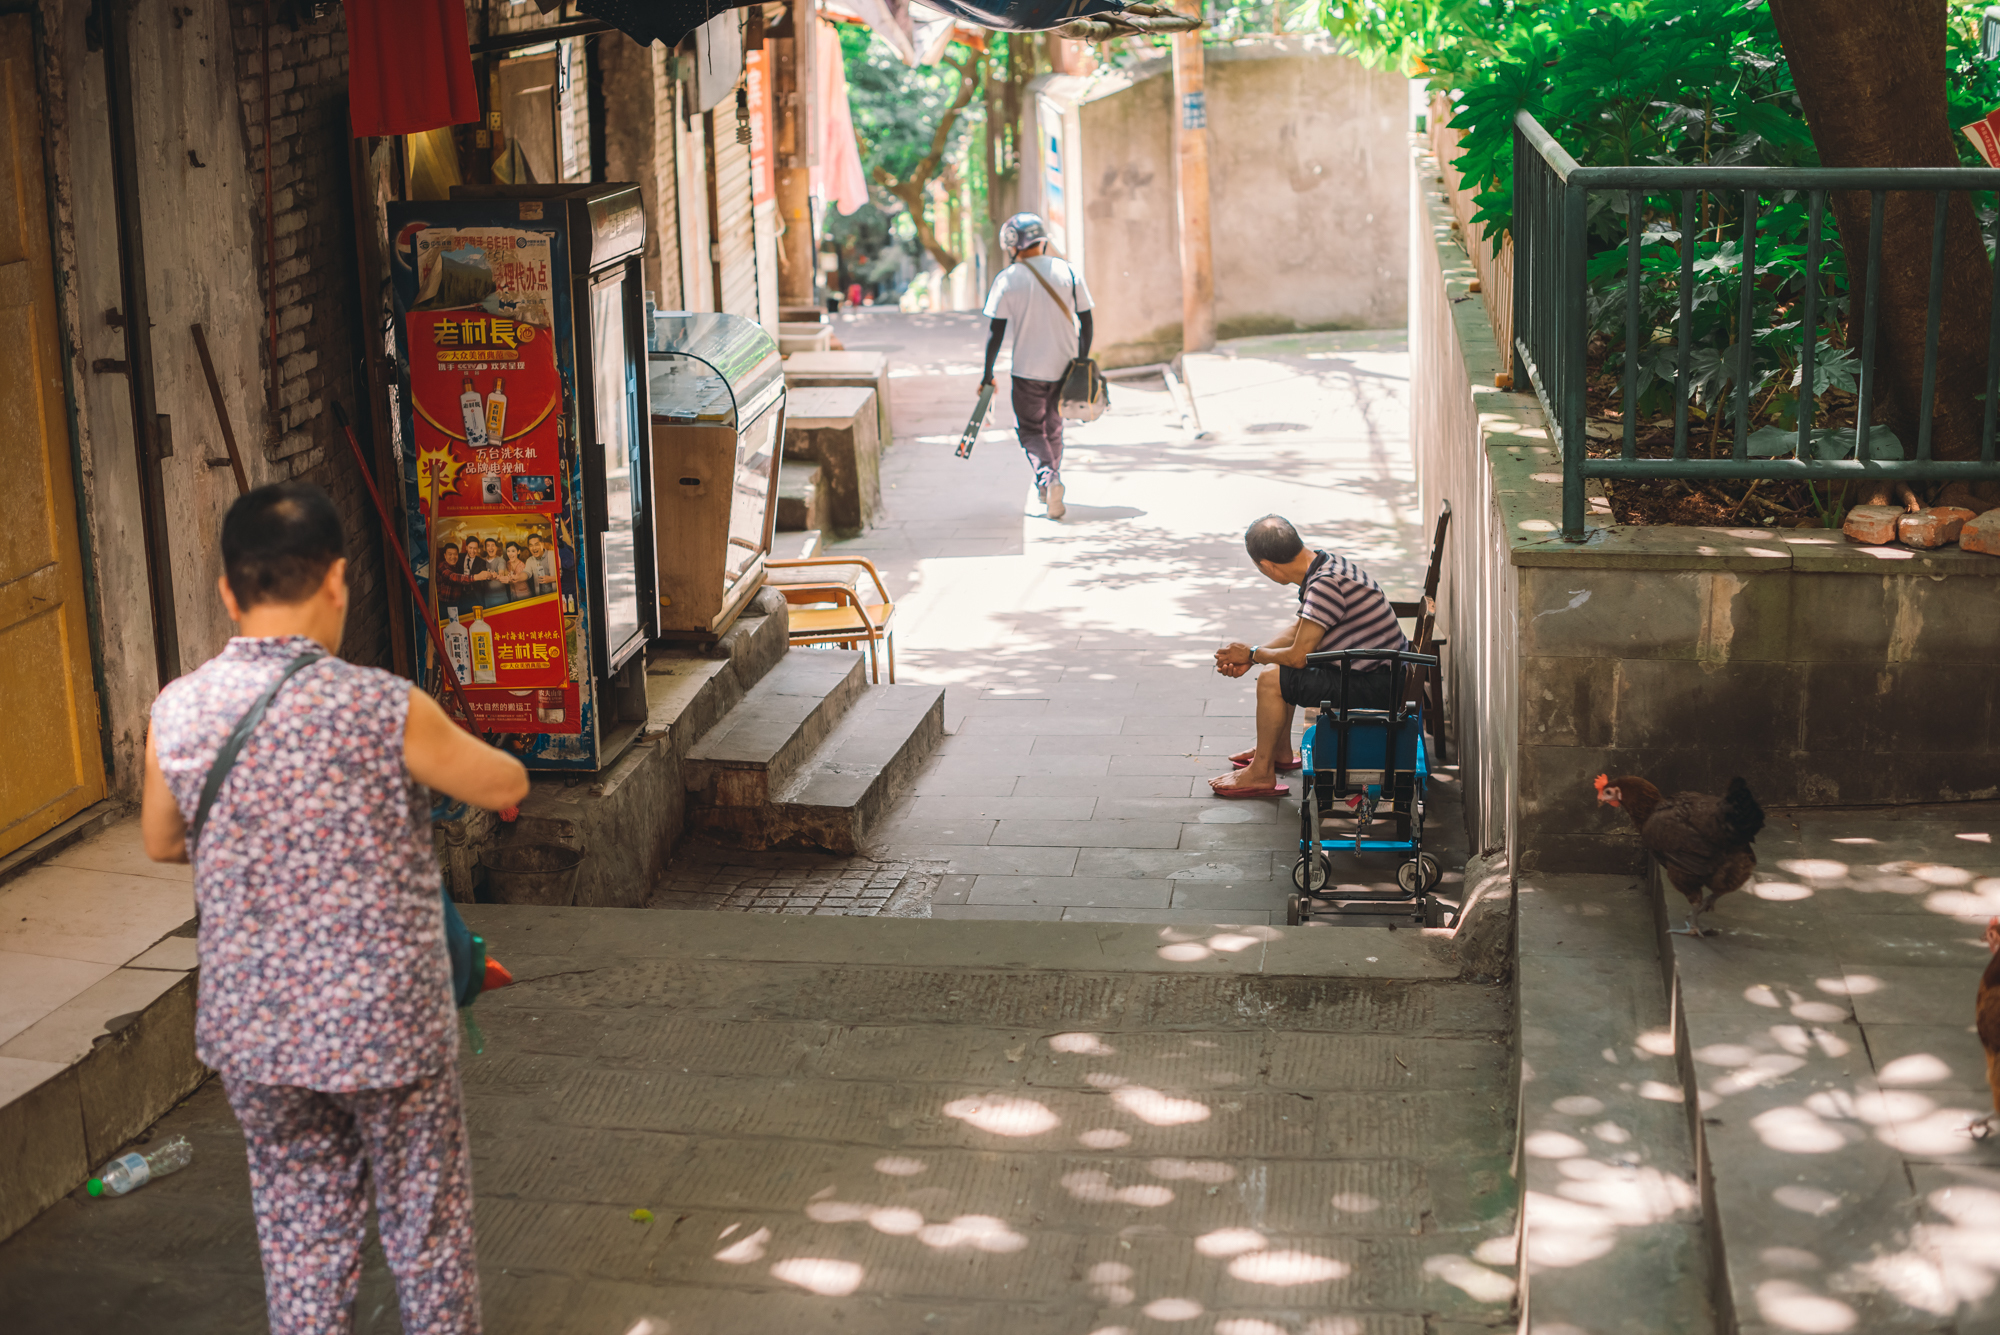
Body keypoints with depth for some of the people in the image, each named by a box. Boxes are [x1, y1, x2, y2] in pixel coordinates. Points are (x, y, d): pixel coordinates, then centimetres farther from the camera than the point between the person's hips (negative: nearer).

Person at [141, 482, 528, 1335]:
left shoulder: (176, 714, -8)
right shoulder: (385, 710, -20)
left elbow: (161, 843, 10)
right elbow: (506, 788, -3)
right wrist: (440, 755, 17)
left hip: (251, 1035, 3)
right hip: (390, 1031, -3)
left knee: (300, 1231, 18)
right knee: (427, 1229, 16)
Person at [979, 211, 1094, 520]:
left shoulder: (1007, 280, -8)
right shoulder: (1068, 272, 0)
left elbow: (996, 330, -7)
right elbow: (1086, 321, 3)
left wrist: (988, 373, 1)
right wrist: (1082, 363, 12)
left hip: (1027, 369, -3)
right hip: (1064, 367, 3)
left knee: (1030, 429, 9)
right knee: (1053, 428, 20)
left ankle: (1048, 477, -16)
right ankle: (1049, 489, 27)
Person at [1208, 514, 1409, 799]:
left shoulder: (1325, 585, -27)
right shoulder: (1324, 564, 4)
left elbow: (1297, 656, -23)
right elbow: (1298, 630, 17)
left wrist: (1253, 653, -4)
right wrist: (1249, 658, 7)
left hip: (1375, 686, -10)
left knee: (1271, 680, -13)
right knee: (1279, 666, 22)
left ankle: (1261, 773, 1)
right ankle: (1280, 752, 34)